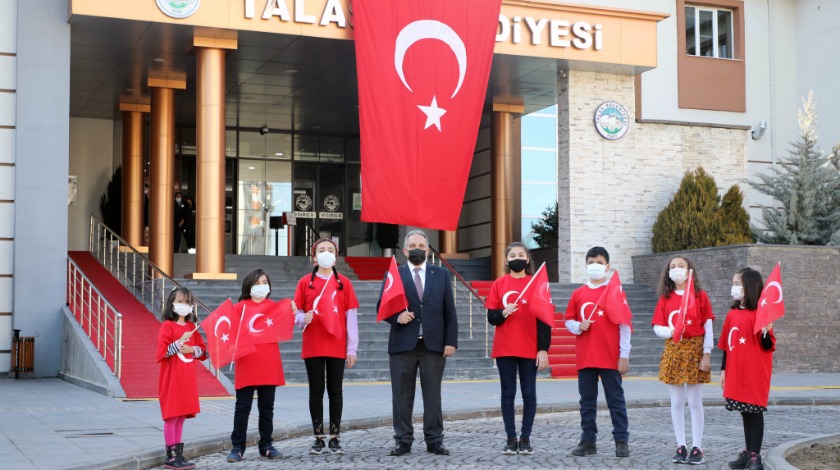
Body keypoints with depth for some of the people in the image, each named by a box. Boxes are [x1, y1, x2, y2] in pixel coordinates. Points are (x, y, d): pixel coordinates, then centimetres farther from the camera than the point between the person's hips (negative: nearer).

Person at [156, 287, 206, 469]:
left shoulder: (192, 327, 12)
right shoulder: (167, 326, -7)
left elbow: (203, 351, 12)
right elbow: (162, 352, -15)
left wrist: (192, 349, -8)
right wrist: (180, 341, -22)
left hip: (188, 378, 6)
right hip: (172, 378, -6)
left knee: (181, 416, 10)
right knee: (172, 416, -5)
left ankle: (178, 454, 15)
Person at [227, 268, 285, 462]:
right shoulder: (240, 307, 0)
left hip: (269, 365, 3)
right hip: (246, 365, -3)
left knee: (267, 407, 10)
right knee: (243, 407, 2)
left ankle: (266, 446, 17)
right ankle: (237, 447, 7)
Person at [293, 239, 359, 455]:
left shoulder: (344, 283, 4)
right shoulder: (305, 282, 4)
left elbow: (351, 317, 2)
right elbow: (297, 313, 6)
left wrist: (352, 349, -2)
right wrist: (303, 319, -18)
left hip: (337, 347, 0)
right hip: (312, 347, 0)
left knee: (335, 391, 3)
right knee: (316, 391, 4)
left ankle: (335, 438, 9)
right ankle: (319, 438, 9)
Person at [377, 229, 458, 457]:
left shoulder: (442, 275, 10)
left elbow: (449, 311, 7)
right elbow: (381, 307, 5)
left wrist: (451, 341, -1)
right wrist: (397, 316, -15)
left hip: (434, 344, 0)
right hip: (403, 344, 0)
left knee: (433, 395, 3)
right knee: (402, 396, 2)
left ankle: (434, 441, 8)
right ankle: (403, 441, 8)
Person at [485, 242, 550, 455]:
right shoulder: (499, 284, 6)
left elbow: (544, 319, 1)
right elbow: (491, 317, 6)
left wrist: (543, 349, -6)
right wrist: (503, 313, -16)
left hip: (530, 349, -1)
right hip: (505, 349, 1)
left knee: (529, 393, 1)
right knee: (508, 393, 3)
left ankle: (525, 438, 9)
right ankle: (511, 438, 9)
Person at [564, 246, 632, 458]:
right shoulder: (578, 294, 8)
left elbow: (624, 325, -2)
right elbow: (568, 321, 14)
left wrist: (624, 355, -6)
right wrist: (578, 326, -10)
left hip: (611, 358, -3)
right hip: (585, 358, 3)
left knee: (616, 400, 1)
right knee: (587, 401, 8)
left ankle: (621, 441, 6)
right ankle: (588, 441, 15)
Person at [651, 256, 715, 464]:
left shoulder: (700, 296, -1)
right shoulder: (665, 298, 6)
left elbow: (708, 327, -2)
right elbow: (657, 327, 4)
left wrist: (706, 354, -7)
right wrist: (670, 331, -17)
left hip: (694, 351, -3)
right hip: (672, 351, 3)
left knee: (695, 402, -1)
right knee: (676, 402, 5)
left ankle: (697, 448, 5)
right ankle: (681, 447, 12)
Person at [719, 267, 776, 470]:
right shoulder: (732, 315, 8)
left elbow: (768, 346, -12)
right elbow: (726, 345, 14)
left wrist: (765, 332, -31)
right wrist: (723, 370, 14)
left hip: (756, 373, -6)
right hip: (737, 373, 6)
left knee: (755, 412, 0)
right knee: (745, 412, 13)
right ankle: (748, 452, 22)